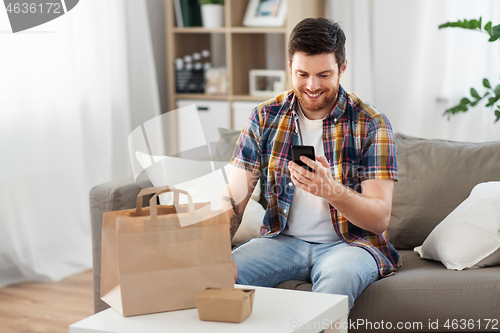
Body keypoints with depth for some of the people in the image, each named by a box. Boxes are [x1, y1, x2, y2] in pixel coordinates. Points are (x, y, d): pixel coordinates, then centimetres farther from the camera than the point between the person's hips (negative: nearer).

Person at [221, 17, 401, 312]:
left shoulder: (370, 124, -7)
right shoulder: (265, 118, 2)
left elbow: (380, 218, -13)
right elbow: (234, 198, -3)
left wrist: (331, 190, -33)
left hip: (350, 243, -2)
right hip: (284, 240, 3)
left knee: (338, 278, -37)